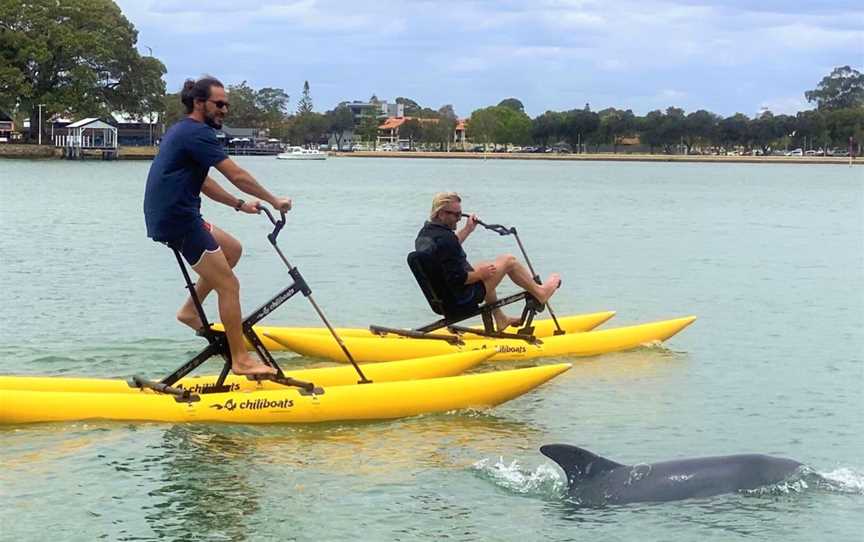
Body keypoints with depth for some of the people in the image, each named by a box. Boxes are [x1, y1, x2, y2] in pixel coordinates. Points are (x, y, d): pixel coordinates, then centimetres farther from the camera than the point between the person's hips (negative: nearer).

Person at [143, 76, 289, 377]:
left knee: (232, 250, 24)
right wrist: (274, 201, -7)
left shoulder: (182, 131, 18)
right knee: (229, 285, -6)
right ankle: (241, 360, -2)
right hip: (178, 220, -10)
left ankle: (190, 310, 21)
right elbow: (237, 175, -17)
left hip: (170, 215, 10)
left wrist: (239, 204, 17)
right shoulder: (197, 133, -14)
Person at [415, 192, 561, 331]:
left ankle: (500, 318, 40)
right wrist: (480, 274, -13)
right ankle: (539, 292, 26)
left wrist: (467, 230, 21)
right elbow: (458, 279, -30)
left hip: (444, 294, 9)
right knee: (509, 260, 4)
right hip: (463, 297, -9)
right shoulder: (445, 238, -30)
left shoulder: (424, 233, 0)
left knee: (483, 268, 36)